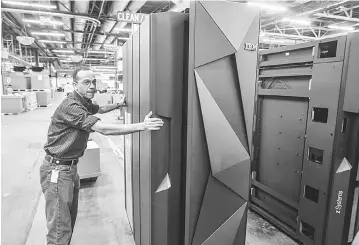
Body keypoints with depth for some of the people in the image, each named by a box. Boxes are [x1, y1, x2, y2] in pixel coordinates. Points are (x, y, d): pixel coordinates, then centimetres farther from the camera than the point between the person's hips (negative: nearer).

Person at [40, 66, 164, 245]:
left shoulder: (86, 104, 8)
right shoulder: (70, 106, -23)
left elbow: (100, 109, 34)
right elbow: (104, 129, -32)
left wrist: (118, 105, 29)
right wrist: (141, 126, -33)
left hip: (71, 168, 9)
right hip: (57, 170, -9)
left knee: (70, 219, 18)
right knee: (60, 229, -4)